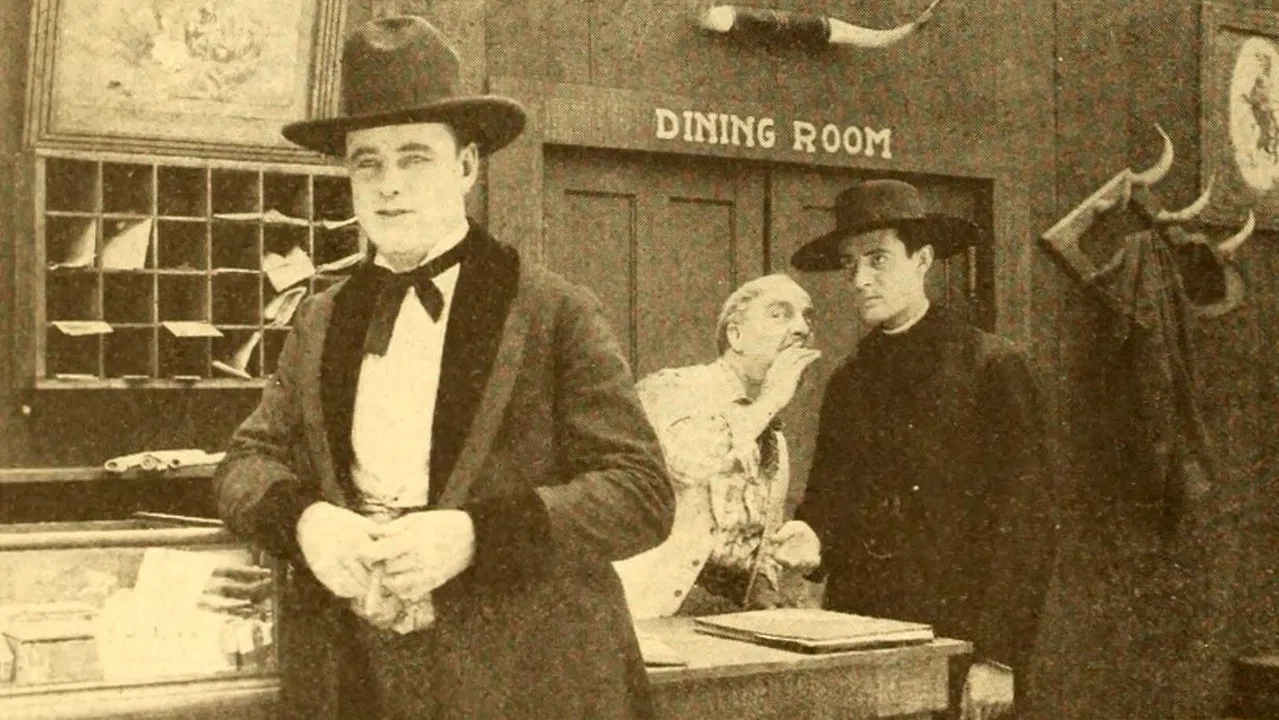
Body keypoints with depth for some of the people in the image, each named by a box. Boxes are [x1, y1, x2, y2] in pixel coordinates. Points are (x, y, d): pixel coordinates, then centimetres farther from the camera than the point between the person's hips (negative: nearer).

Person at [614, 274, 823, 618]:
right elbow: (686, 457, -28)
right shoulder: (671, 388, -6)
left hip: (729, 622, 8)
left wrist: (786, 550, 1)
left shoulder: (775, 443, 16)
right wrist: (769, 402, -14)